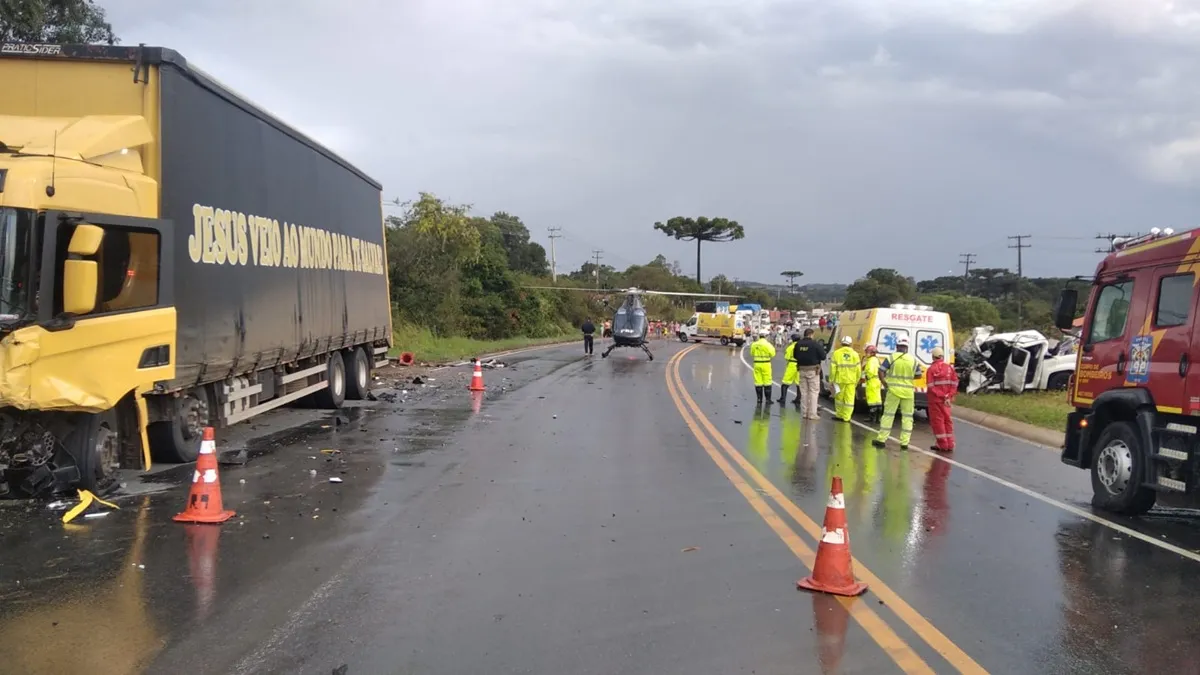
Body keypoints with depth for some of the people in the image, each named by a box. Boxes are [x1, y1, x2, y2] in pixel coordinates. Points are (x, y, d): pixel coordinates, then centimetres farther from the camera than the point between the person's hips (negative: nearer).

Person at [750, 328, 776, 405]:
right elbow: (772, 354, -7)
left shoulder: (754, 344, 2)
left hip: (757, 364, 4)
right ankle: (767, 399, 5)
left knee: (758, 382, 8)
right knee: (767, 382, 4)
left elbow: (752, 354, 13)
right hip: (765, 364, -4)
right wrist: (772, 348, 8)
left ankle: (759, 399, 11)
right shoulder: (767, 344, -12)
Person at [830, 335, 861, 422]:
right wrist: (856, 381, 11)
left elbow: (833, 368, -5)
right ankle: (846, 417, 3)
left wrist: (831, 380, 2)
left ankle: (839, 415, 20)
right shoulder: (854, 354, 3)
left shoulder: (836, 353, -1)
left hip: (840, 380, -1)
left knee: (839, 397, 12)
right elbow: (858, 369, 2)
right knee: (849, 399, 4)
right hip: (851, 380, 1)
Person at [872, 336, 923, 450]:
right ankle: (904, 442, 8)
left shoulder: (891, 358, -5)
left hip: (894, 390, -1)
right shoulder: (913, 360, 2)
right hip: (908, 392, 1)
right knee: (907, 416, 9)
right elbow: (918, 375, 8)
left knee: (888, 414, 5)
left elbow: (881, 371, -9)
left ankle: (881, 439, 6)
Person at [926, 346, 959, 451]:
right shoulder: (950, 368, 4)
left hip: (935, 399, -5)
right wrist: (948, 396, -6)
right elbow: (955, 383, 0)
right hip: (946, 399, 5)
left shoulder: (931, 369, -10)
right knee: (947, 420, 14)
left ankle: (942, 445, 5)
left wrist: (943, 396, -13)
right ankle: (950, 445, 16)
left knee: (937, 421, 3)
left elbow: (931, 387, -16)